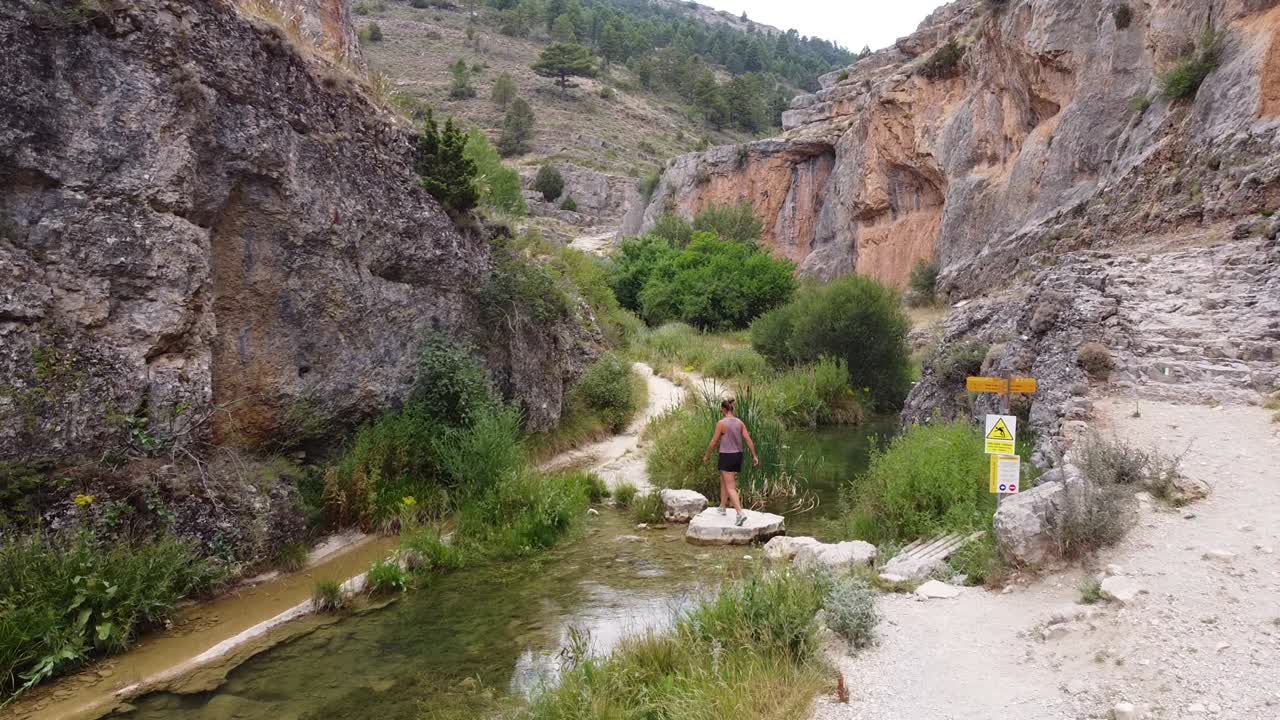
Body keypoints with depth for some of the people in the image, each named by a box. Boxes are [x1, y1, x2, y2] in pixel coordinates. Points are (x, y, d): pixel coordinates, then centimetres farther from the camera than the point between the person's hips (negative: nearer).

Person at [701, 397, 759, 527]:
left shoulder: (721, 423, -14)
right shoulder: (740, 423, 3)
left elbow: (713, 442, -10)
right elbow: (748, 440, -2)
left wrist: (706, 456, 3)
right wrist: (754, 456, 1)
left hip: (726, 457, -7)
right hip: (738, 456, 7)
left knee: (731, 488, -7)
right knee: (723, 481, 27)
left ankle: (740, 514, -22)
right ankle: (722, 508, 39)